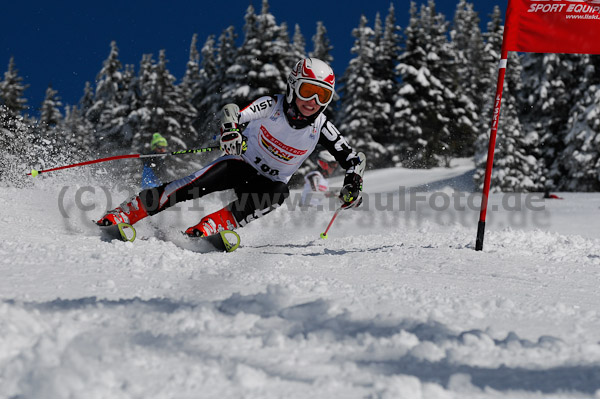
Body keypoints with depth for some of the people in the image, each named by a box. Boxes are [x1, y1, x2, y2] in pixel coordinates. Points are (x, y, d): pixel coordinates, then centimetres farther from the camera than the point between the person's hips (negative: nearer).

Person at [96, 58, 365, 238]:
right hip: (242, 163, -2)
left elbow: (353, 159, -6)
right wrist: (230, 131, -55)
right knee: (197, 184, -27)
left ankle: (216, 223, -34)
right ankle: (127, 212, -23)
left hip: (269, 181, 2)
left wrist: (353, 183, -27)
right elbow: (232, 112, -32)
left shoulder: (320, 127, -12)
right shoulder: (273, 106, -18)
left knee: (278, 193, -34)